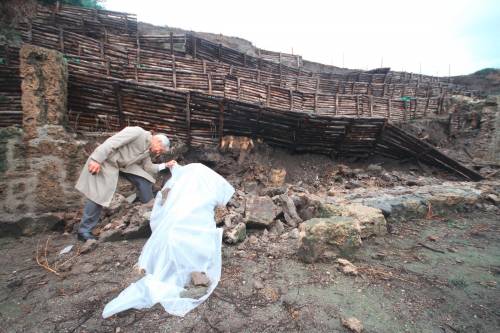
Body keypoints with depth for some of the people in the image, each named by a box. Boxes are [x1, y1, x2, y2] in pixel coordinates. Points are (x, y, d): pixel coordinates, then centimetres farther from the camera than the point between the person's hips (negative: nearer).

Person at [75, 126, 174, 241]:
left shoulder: (147, 151, 6)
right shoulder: (137, 132, -22)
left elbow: (148, 168, 13)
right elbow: (111, 143, -27)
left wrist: (165, 165, 1)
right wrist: (97, 160, -31)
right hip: (106, 161, -8)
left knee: (144, 181, -1)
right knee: (98, 195, -9)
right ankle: (84, 231, 5)